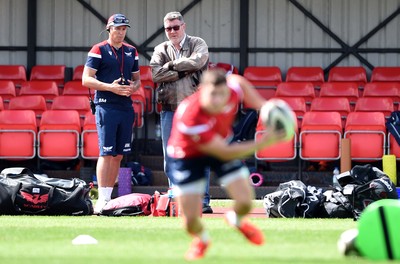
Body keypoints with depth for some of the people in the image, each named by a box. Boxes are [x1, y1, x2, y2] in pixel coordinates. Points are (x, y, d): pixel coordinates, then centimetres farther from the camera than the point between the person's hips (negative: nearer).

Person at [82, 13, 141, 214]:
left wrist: (134, 87, -2)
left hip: (126, 107, 6)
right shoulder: (99, 50, -2)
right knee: (107, 153, -11)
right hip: (106, 106, -6)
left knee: (119, 154, 6)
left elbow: (137, 79, 22)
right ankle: (102, 200, -13)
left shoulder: (132, 52, 16)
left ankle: (109, 196, 12)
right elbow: (86, 79, -7)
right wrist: (111, 87, -18)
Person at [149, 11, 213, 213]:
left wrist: (171, 65, -6)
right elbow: (156, 74, -5)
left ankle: (203, 201, -4)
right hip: (169, 110, 3)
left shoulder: (197, 44, 7)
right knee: (171, 159, 3)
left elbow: (198, 61, -15)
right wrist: (184, 71, -10)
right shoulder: (161, 50, 12)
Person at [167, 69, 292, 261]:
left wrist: (262, 104, -9)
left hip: (223, 141, 4)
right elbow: (224, 153, -33)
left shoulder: (232, 89, -29)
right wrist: (263, 143, -36)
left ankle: (236, 219, 32)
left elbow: (238, 80, 1)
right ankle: (201, 239, 35)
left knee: (245, 202, -8)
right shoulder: (190, 118, -42)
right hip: (188, 155, -4)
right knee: (191, 222, -6)